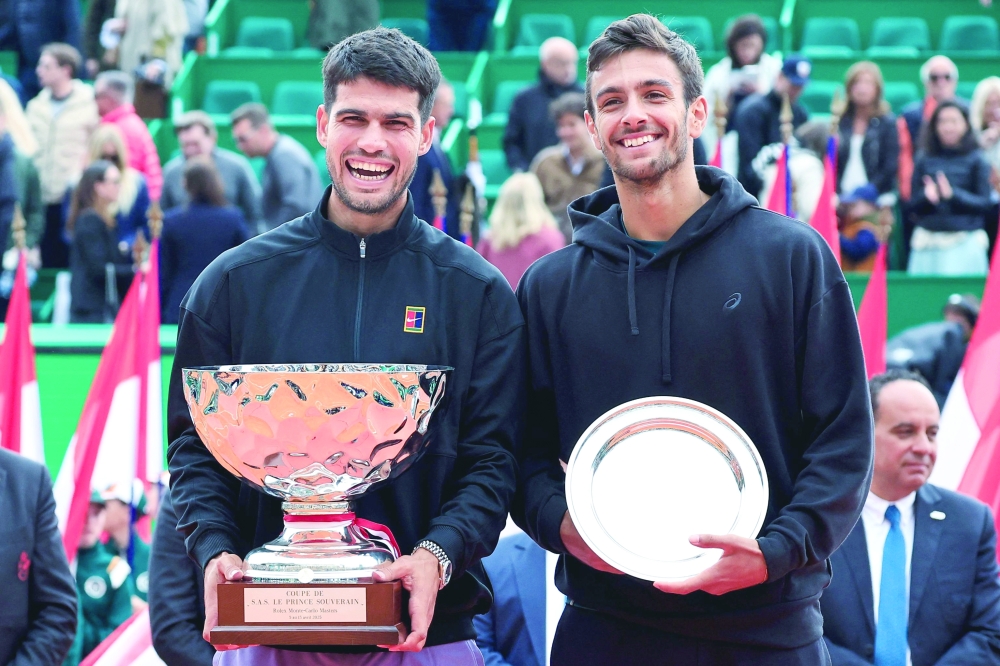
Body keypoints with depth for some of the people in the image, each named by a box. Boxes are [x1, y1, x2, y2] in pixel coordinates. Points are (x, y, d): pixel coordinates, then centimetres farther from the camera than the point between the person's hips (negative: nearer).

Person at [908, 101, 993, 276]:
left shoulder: (976, 160, 3)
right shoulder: (924, 160, 9)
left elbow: (986, 203, -3)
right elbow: (913, 205, 8)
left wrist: (953, 194, -16)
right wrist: (926, 196, -13)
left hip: (965, 241, -2)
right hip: (928, 242, 2)